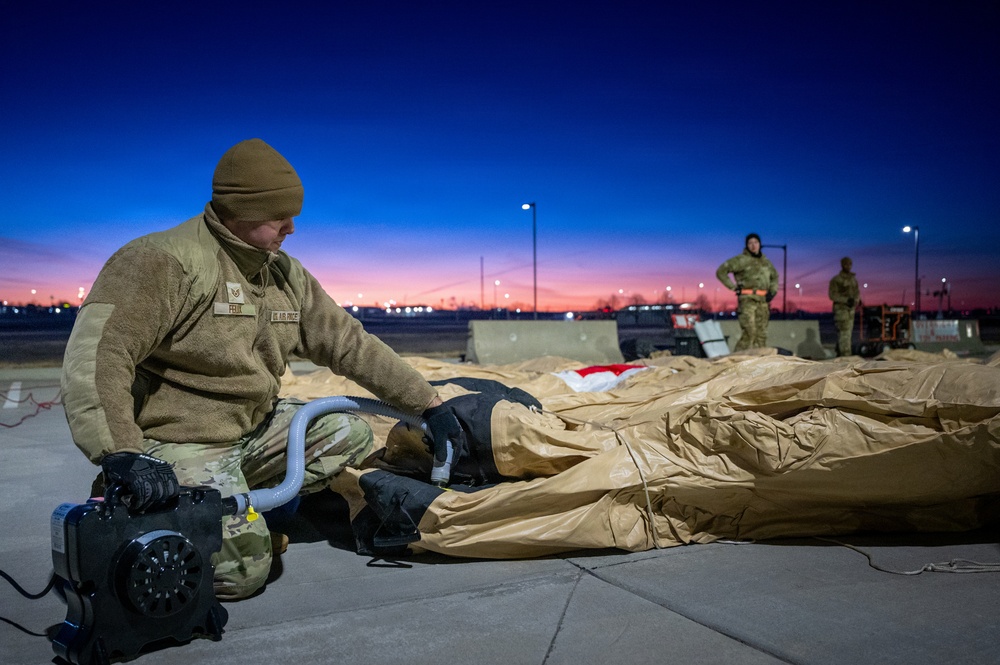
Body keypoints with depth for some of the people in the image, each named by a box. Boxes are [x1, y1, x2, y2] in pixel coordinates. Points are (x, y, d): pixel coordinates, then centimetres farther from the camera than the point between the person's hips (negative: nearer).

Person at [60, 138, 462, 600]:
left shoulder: (285, 274, 6)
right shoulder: (162, 262, -18)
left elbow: (350, 344, 7)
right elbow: (95, 356, -29)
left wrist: (428, 403, 3)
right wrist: (123, 454, -41)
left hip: (255, 427, 8)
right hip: (181, 444, -7)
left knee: (350, 435, 0)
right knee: (242, 569, -18)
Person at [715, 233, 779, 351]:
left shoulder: (765, 261, 17)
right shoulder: (741, 260, -3)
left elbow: (775, 276, 31)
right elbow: (721, 271, -4)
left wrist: (773, 291, 14)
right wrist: (733, 287, -7)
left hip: (763, 301, 7)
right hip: (748, 299, -6)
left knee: (761, 334, 5)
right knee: (749, 331, -18)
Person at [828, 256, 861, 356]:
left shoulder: (853, 279, 13)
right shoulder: (836, 279, -9)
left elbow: (857, 293, 13)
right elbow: (832, 295, -15)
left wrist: (856, 300, -10)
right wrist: (846, 300, -26)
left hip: (850, 310, 7)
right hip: (841, 309, -7)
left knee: (843, 333, 10)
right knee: (844, 333, -12)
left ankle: (840, 354, 17)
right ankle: (846, 355, -12)